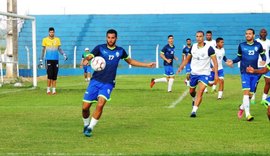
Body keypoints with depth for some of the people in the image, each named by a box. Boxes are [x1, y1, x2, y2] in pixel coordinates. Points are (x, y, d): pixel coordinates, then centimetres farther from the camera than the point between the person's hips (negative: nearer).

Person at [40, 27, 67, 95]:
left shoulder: (57, 39, 8)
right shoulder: (45, 40, 3)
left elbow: (59, 49, 11)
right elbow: (43, 50, 7)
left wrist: (64, 54, -5)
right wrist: (41, 60, 6)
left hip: (56, 59, 2)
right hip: (48, 59, -2)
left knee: (55, 76, 3)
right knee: (50, 75, -10)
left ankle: (54, 89, 9)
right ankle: (48, 89, -1)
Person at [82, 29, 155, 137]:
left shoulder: (120, 51, 8)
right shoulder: (100, 48, -1)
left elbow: (130, 61, 25)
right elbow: (88, 56, -13)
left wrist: (147, 65, 24)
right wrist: (86, 60, -39)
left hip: (108, 83, 1)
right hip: (95, 81, 0)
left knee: (100, 105, -23)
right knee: (85, 107, -3)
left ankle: (90, 128, -10)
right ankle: (86, 125, 26)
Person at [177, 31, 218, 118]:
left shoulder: (209, 48, -12)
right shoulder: (193, 47, 2)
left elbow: (215, 61, -13)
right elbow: (187, 59, 15)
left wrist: (216, 74, -21)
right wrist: (181, 67, 2)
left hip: (204, 74, -5)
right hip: (194, 73, 5)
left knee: (200, 92, -18)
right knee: (191, 91, 18)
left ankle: (194, 111, -19)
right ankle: (194, 100, 51)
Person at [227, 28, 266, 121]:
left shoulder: (258, 45, 4)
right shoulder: (241, 46, 2)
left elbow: (263, 55, 13)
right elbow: (239, 57, 11)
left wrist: (264, 60, -8)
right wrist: (233, 61, -6)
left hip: (255, 72, 2)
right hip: (245, 72, -2)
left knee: (250, 94, 7)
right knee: (246, 92, -16)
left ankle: (242, 107, 35)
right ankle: (247, 114, -18)